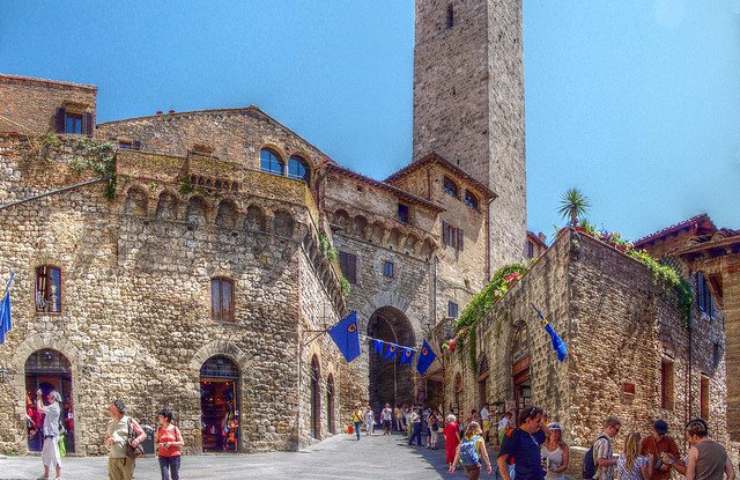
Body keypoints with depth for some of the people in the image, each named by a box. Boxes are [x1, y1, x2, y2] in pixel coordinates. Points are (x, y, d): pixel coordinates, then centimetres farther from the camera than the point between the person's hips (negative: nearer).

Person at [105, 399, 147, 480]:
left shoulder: (129, 421, 1)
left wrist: (137, 440, -21)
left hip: (127, 459, -5)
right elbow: (106, 443, 22)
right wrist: (108, 441, -2)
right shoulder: (110, 424, 16)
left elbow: (143, 434, 1)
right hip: (113, 459, 5)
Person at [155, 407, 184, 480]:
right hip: (163, 456, 2)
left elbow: (181, 443, -2)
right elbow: (156, 442, 11)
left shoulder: (175, 429, -3)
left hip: (174, 455, -2)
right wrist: (159, 445, -11)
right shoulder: (159, 429, 5)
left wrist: (171, 443, -16)